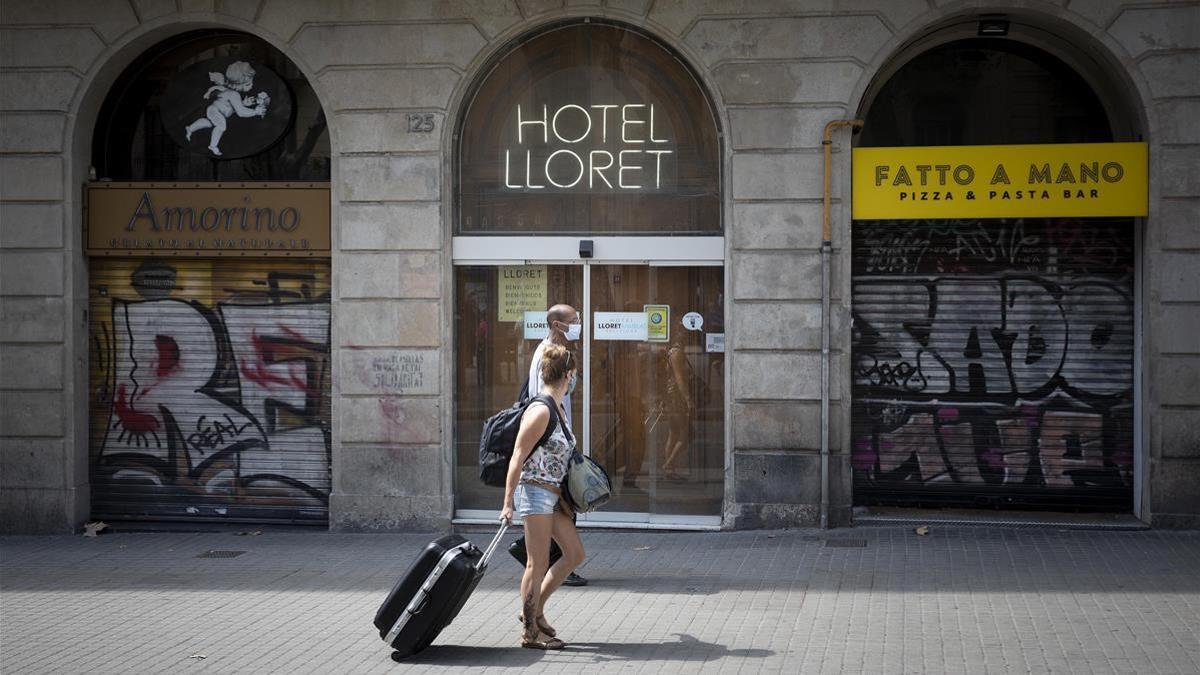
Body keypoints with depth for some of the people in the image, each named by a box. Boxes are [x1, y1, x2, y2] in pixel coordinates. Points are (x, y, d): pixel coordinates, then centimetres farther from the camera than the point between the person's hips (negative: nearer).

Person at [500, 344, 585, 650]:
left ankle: (535, 610, 21)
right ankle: (530, 631, 7)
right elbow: (518, 458, -19)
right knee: (538, 564, -3)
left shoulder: (558, 409, 11)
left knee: (575, 554, 11)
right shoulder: (540, 411, -18)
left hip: (553, 494, 10)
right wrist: (508, 504, -21)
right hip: (535, 491, -10)